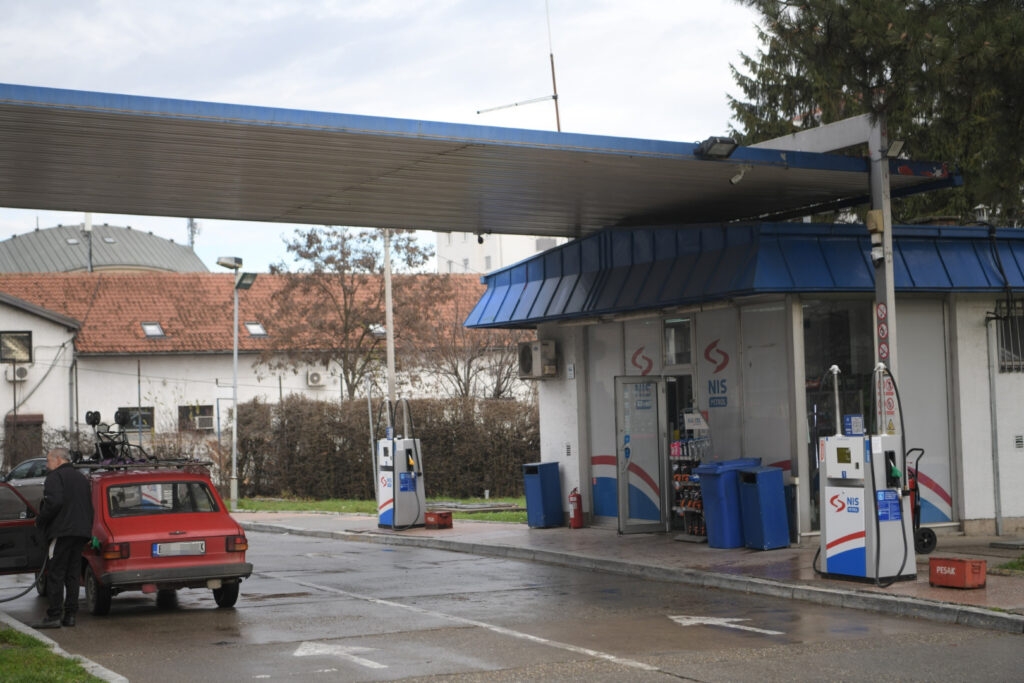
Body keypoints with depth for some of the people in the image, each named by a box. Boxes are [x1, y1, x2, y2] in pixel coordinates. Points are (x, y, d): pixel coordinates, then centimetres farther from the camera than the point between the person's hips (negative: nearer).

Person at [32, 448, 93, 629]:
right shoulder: (81, 478, 21)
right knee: (73, 574, 10)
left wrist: (40, 521, -6)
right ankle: (70, 614, 9)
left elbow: (54, 503, -19)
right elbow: (89, 506, 20)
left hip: (62, 531, -8)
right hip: (81, 531, 8)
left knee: (55, 574, -6)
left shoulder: (55, 477, -5)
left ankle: (54, 616, -9)